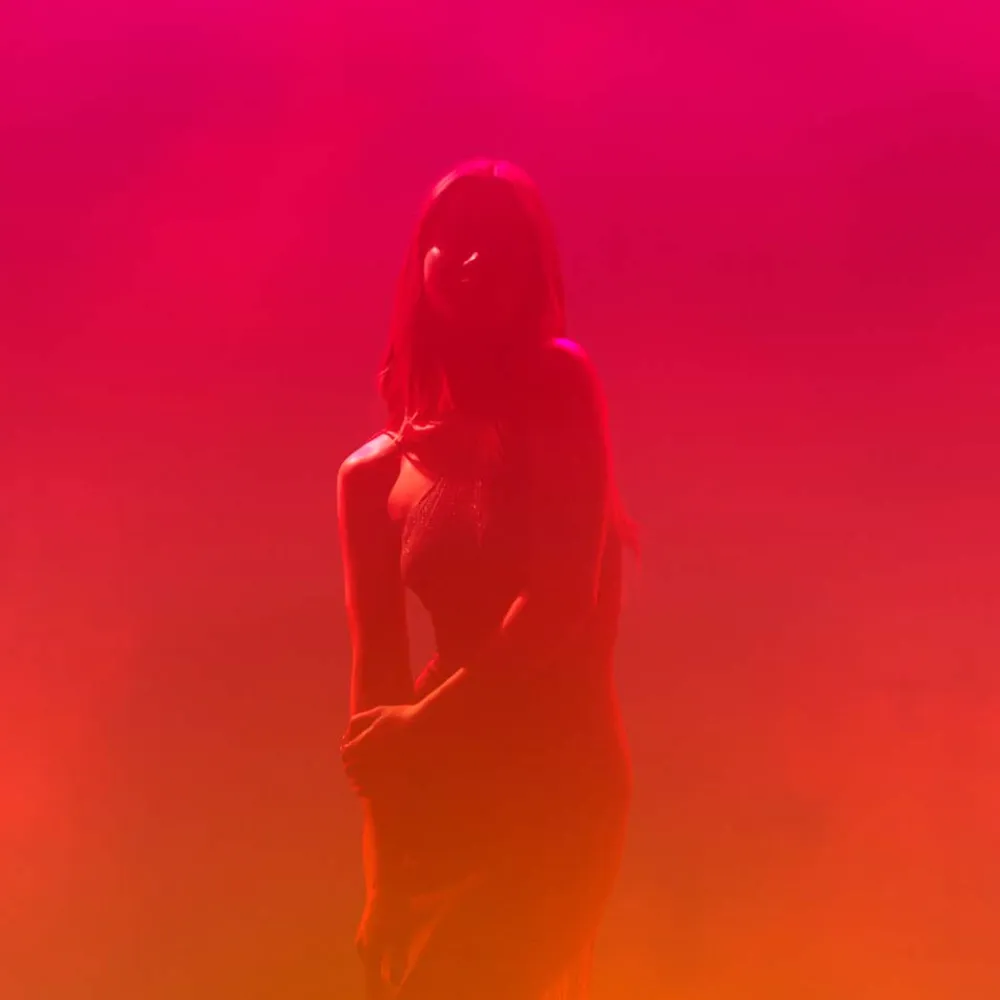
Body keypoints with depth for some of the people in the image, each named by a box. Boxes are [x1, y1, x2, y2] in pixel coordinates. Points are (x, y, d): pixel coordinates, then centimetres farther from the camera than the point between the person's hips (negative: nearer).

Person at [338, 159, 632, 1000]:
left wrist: (423, 725, -10)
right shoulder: (372, 475, 4)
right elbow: (377, 664, 3)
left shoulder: (557, 383, -7)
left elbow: (563, 598, -17)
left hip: (557, 777, -4)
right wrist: (388, 879, -1)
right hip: (442, 790, 5)